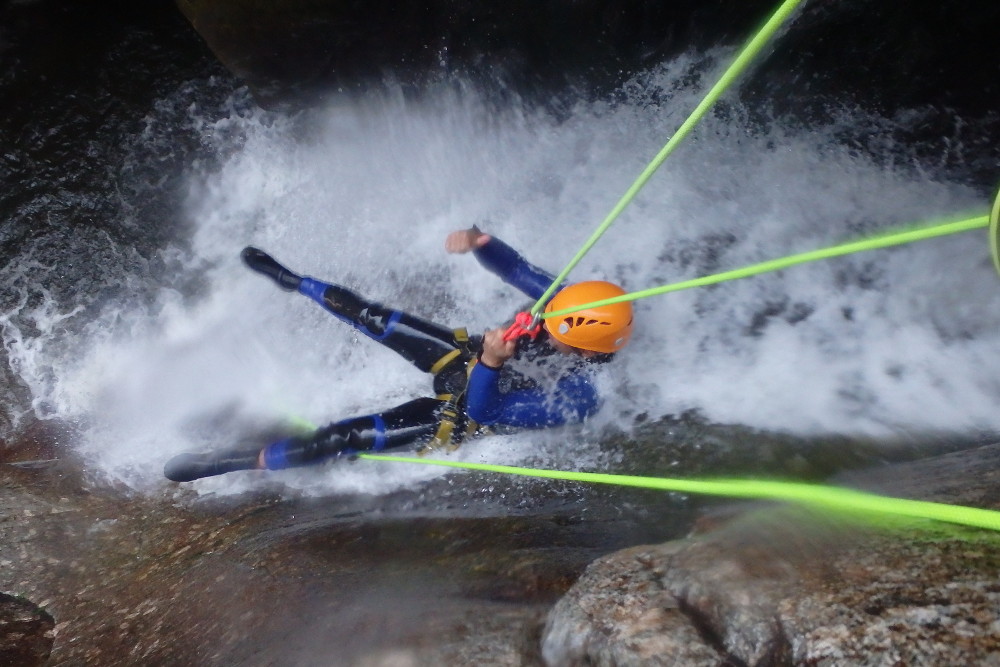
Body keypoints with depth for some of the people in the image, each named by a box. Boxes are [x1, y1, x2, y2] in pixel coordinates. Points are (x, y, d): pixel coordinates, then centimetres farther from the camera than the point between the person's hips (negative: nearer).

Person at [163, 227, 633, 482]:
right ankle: (290, 280, 30)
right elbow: (513, 266, -15)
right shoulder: (567, 300, -19)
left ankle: (233, 463, 8)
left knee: (345, 437, -10)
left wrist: (491, 363, -47)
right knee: (368, 316, 2)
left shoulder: (574, 401, -33)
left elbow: (484, 413, -31)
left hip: (460, 415, -5)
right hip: (467, 355, 5)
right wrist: (479, 241, -35)